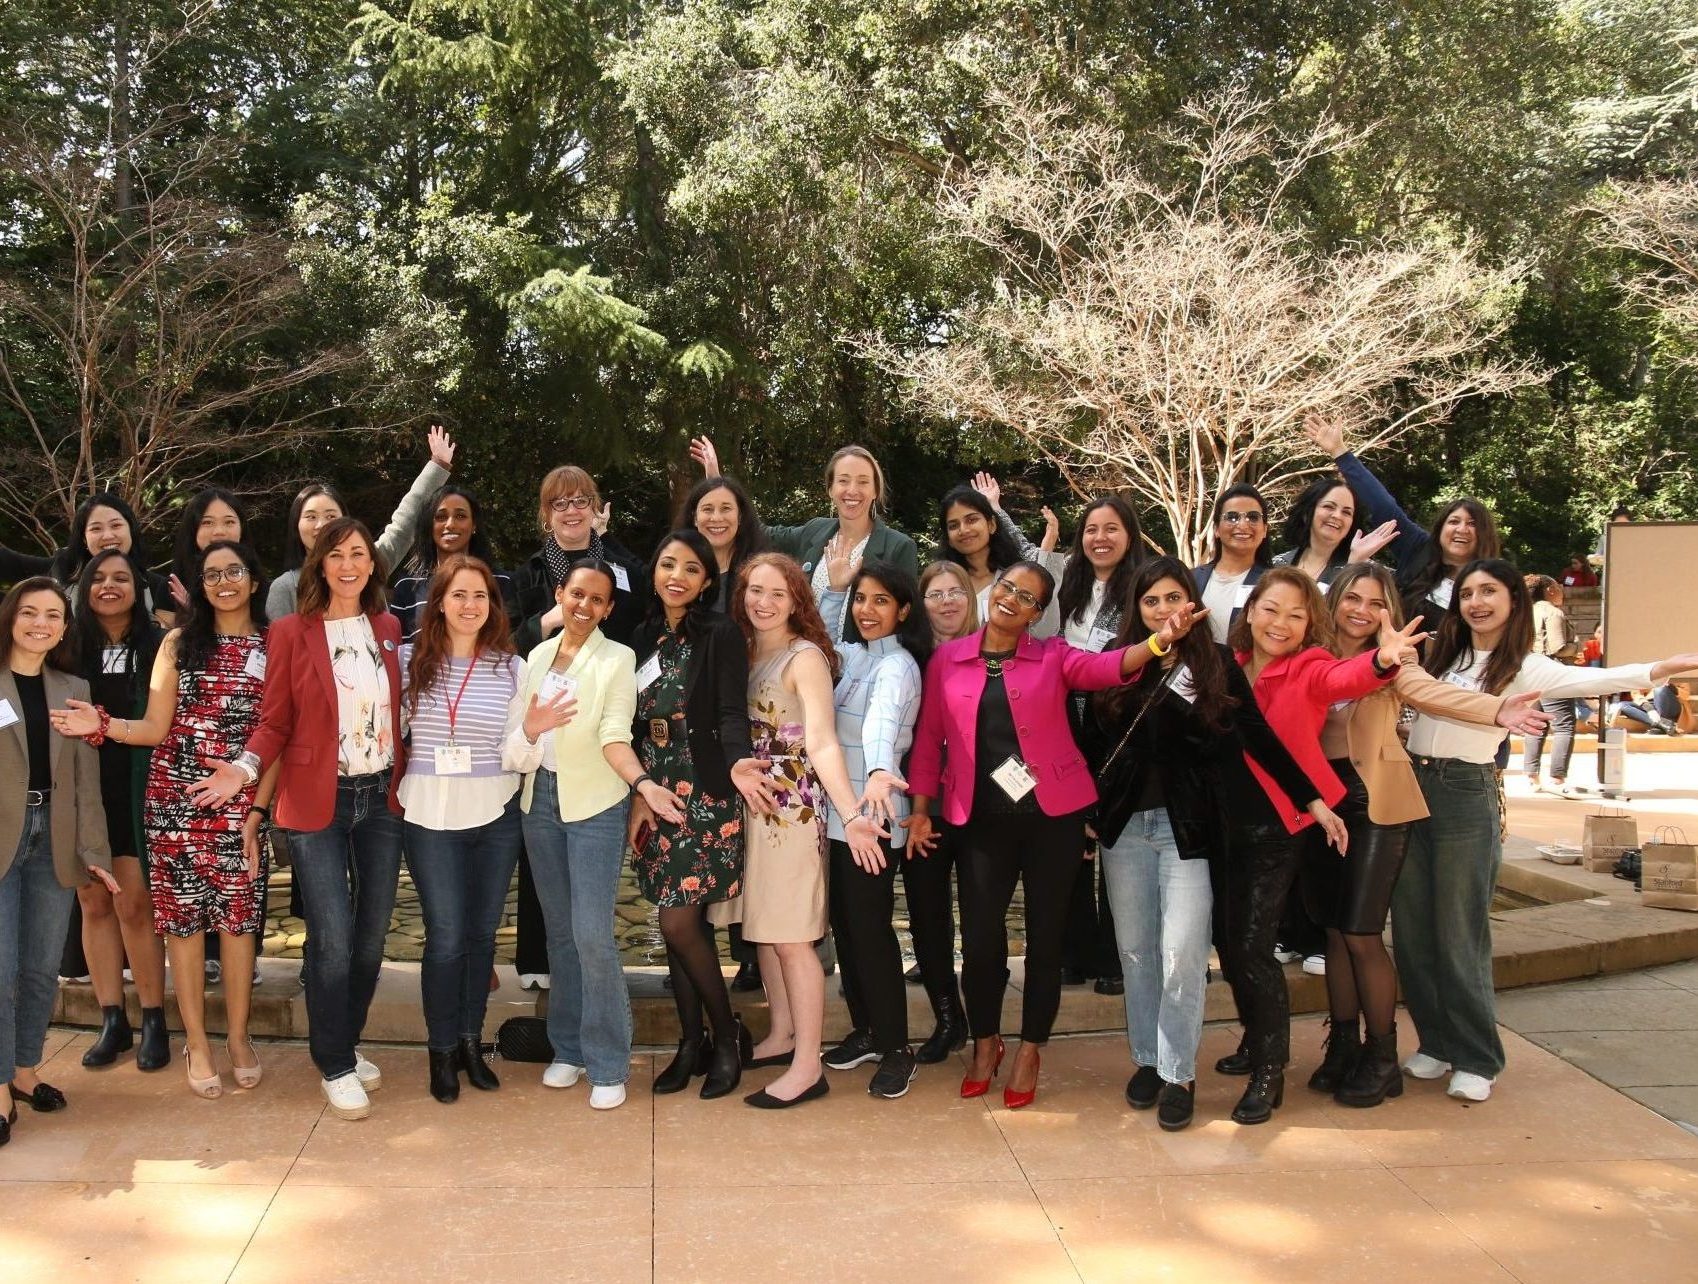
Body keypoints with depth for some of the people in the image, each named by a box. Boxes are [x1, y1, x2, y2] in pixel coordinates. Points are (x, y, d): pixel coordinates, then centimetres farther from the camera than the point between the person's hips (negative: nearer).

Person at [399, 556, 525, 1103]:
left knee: (482, 931, 11)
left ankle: (471, 1040, 28)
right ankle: (442, 1050, 17)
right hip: (429, 815, -2)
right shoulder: (411, 658, -2)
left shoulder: (511, 666, 0)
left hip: (495, 815, 2)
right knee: (446, 936, -1)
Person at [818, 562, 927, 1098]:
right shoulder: (849, 654, 11)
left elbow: (883, 717, -37)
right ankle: (865, 1030, 28)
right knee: (844, 924, 13)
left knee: (870, 929, -3)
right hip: (837, 812, 8)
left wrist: (878, 772, -54)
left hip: (873, 816, -8)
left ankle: (896, 1049, 10)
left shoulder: (896, 664, -16)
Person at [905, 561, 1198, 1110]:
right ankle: (985, 1042, 26)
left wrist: (1158, 640, -33)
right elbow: (929, 737, 7)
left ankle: (1029, 1050, 25)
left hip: (1051, 814, 0)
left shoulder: (1053, 656, 3)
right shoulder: (947, 659, 5)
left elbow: (1106, 667, -15)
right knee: (980, 938, 0)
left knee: (1044, 935, 7)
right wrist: (920, 808, 4)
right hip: (982, 819, 0)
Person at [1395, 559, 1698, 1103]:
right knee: (1411, 930, 7)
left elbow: (1590, 680, -17)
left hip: (1466, 797, -5)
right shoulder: (1441, 654, 13)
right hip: (1412, 786, 5)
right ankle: (1436, 1043, 22)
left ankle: (1476, 1060, 11)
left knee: (1459, 935, -2)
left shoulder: (1524, 668, -2)